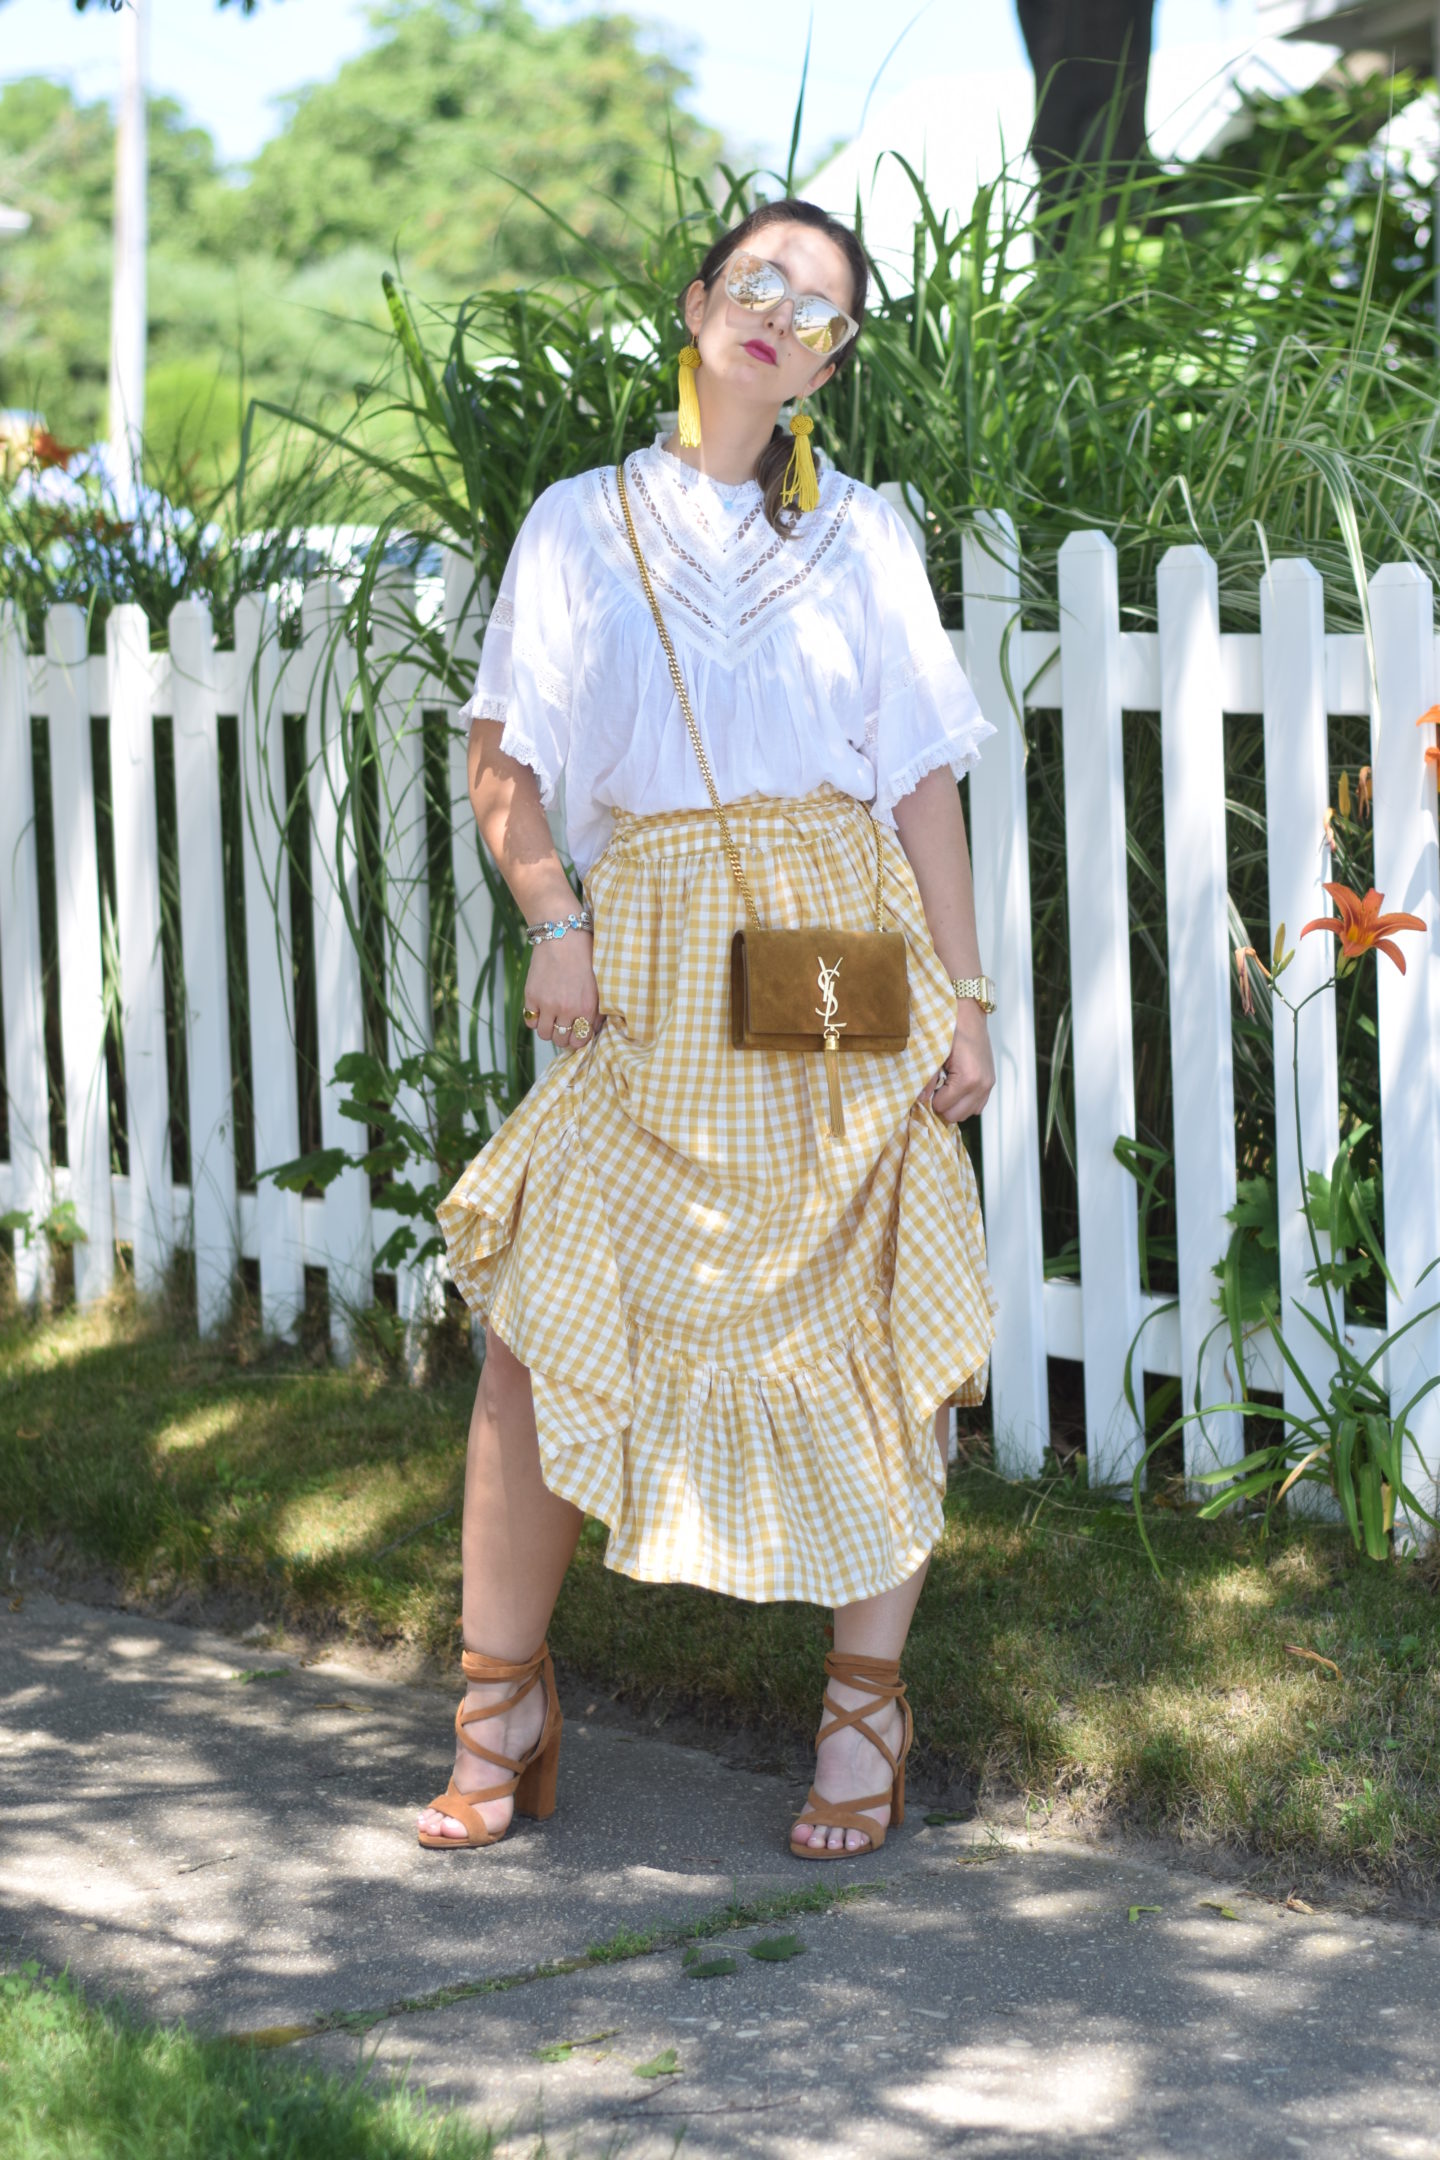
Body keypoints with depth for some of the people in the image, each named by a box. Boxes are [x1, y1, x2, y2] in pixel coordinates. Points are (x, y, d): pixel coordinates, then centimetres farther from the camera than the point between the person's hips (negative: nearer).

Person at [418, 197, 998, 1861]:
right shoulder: (578, 525, 10)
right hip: (649, 969, 0)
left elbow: (923, 778, 8)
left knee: (867, 1322, 0)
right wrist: (553, 922, -8)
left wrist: (961, 995, 2)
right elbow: (502, 759, 7)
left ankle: (866, 1708, 12)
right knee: (547, 1314, -8)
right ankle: (503, 1703, 5)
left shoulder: (862, 536, 11)